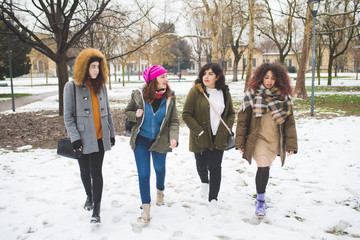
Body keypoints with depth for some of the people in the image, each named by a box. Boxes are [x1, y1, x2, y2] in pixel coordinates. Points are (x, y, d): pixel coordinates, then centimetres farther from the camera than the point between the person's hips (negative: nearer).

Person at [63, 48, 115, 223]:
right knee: (85, 171, 16)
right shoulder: (72, 86, -5)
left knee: (96, 172, -2)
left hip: (100, 138, 2)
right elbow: (68, 115, -6)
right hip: (82, 139, -1)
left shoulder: (101, 86, 6)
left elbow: (107, 112, 12)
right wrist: (74, 138, -13)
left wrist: (111, 134, 11)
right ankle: (89, 196, 42)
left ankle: (96, 210, 5)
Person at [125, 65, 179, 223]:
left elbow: (174, 121, -8)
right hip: (141, 140, -1)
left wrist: (174, 137, -25)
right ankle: (145, 208, 12)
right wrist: (135, 114, -21)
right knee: (143, 174, -1)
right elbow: (127, 112, 2)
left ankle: (160, 190, 53)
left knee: (159, 168, 21)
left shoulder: (169, 97, -9)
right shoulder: (138, 95, -12)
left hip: (160, 141, 1)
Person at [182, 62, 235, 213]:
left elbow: (231, 113, 14)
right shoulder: (196, 91, -10)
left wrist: (226, 130, -1)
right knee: (201, 165, 16)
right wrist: (199, 131, -15)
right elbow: (186, 114, -10)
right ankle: (204, 182, 49)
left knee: (215, 168, -1)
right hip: (200, 138, -1)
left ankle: (213, 199, 14)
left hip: (218, 138, 1)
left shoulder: (225, 93, 2)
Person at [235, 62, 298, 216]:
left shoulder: (283, 96, 2)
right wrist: (240, 142, -5)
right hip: (258, 138, -3)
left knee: (265, 168, 13)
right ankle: (260, 201, 4)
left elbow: (289, 121, 4)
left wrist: (291, 144, -1)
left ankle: (260, 196, 37)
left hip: (275, 140, 3)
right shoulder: (252, 94, -5)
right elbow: (242, 119, -2)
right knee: (263, 168, -15)